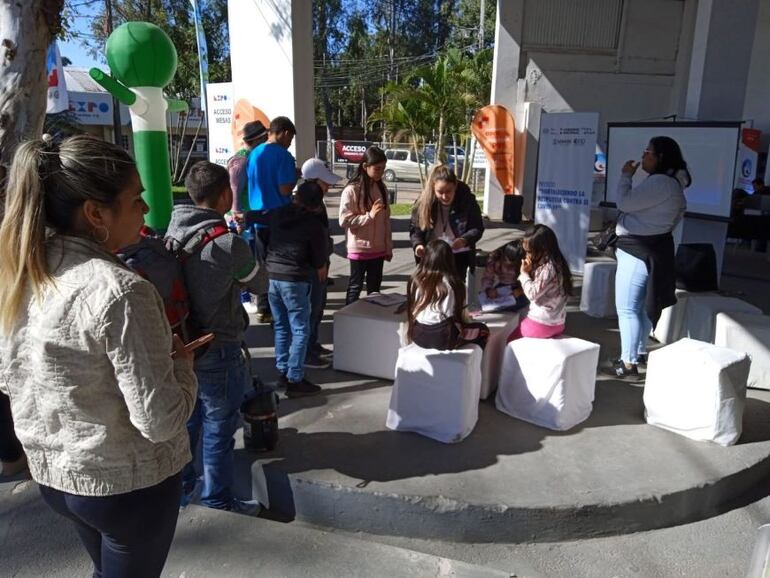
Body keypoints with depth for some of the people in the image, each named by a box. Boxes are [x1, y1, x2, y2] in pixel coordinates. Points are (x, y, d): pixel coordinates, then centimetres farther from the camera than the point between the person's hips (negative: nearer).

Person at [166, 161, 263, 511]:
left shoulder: (172, 233, -4)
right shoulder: (230, 244, -23)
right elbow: (259, 286, -6)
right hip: (217, 351, -7)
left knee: (187, 418, 24)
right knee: (218, 428, 11)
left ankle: (180, 485, 43)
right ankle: (217, 500, 29)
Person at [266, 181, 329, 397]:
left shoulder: (278, 214, 7)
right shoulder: (315, 224, -8)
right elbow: (319, 260, -2)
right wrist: (321, 270, 18)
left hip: (271, 276, 6)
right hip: (294, 280, -6)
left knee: (281, 327, 17)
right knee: (300, 330, 1)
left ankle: (282, 372, 23)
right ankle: (295, 380, 1)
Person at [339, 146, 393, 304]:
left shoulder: (382, 188, 7)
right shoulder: (352, 190, -12)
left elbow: (386, 220, 10)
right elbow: (344, 220, -16)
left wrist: (388, 247, 10)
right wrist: (369, 215, -23)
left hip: (378, 248, 6)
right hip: (359, 249, -6)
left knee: (374, 288, 13)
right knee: (356, 287, 5)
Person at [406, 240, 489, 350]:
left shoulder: (415, 280, -2)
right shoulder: (453, 283, -12)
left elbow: (412, 311, 4)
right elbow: (460, 314, -3)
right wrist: (468, 322, 19)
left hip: (418, 335, 5)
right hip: (443, 337, -5)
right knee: (483, 330, 18)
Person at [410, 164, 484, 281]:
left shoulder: (467, 200, -14)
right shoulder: (424, 202, -11)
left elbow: (477, 228, -10)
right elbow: (415, 228, -3)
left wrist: (465, 240, -31)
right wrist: (417, 244, -23)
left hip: (459, 255, -1)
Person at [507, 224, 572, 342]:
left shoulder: (549, 269, -23)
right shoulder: (550, 265, 7)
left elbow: (533, 294, -21)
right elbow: (535, 289, 11)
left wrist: (524, 273, -13)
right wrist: (529, 272, -3)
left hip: (542, 323, -9)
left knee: (510, 339, 7)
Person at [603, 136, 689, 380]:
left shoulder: (660, 182, -19)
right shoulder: (669, 182, 17)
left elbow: (625, 202, -22)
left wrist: (626, 175, -8)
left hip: (639, 251, -11)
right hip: (649, 249, 11)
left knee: (627, 308, -8)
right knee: (641, 305, 19)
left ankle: (628, 364, -3)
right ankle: (639, 352, 31)